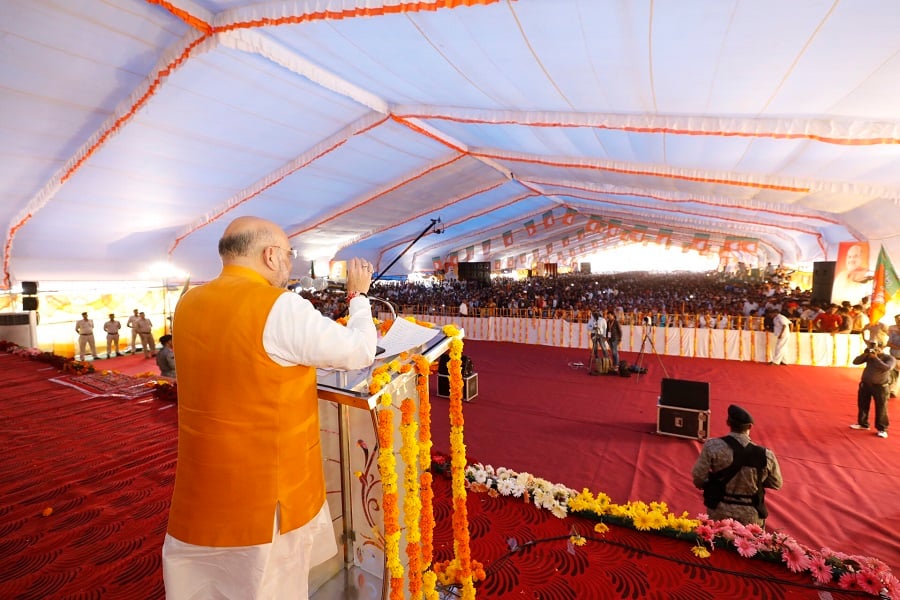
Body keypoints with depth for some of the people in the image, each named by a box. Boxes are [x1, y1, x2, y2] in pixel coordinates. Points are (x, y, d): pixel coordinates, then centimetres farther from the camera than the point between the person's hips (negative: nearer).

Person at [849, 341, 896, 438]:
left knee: (881, 408, 1)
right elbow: (855, 362, 0)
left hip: (880, 387, -4)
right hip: (865, 385, 5)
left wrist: (876, 358, -22)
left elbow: (887, 368, -24)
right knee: (862, 405, 13)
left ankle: (882, 429, 11)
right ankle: (862, 424, 27)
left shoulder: (890, 358, -7)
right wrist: (864, 354, -11)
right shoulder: (869, 356, 3)